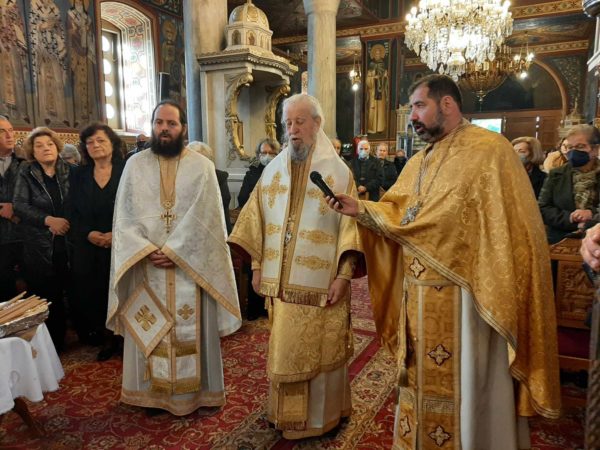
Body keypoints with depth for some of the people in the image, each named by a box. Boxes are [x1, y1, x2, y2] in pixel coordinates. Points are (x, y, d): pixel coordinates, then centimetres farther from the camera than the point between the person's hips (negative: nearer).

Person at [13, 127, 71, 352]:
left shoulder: (67, 170, 7)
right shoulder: (26, 172, 2)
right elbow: (19, 205, -6)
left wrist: (67, 222, -8)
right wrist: (48, 220, -16)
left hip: (64, 243, 2)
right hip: (37, 245, -1)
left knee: (59, 294, 8)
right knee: (41, 296, 3)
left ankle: (58, 343, 24)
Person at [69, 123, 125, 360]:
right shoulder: (78, 175, 11)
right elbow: (74, 213, 8)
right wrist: (88, 234, -9)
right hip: (88, 249, 4)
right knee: (91, 295, 4)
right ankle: (107, 339, 20)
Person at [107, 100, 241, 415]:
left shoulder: (202, 166, -1)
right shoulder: (135, 164, 5)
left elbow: (203, 218, -9)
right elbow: (125, 217, 0)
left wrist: (173, 252, -16)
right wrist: (147, 251, -14)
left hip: (190, 266, -1)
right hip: (145, 265, 2)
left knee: (191, 329, 7)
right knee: (151, 331, 11)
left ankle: (194, 390, 24)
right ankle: (153, 391, 27)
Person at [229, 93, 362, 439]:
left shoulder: (338, 171, -4)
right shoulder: (274, 169, 8)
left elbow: (350, 225, -8)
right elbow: (258, 219, 9)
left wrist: (344, 274, -15)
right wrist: (257, 265, 6)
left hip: (321, 282, -3)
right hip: (281, 280, 4)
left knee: (321, 349, 8)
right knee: (284, 350, 14)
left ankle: (323, 414, 29)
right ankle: (288, 413, 33)